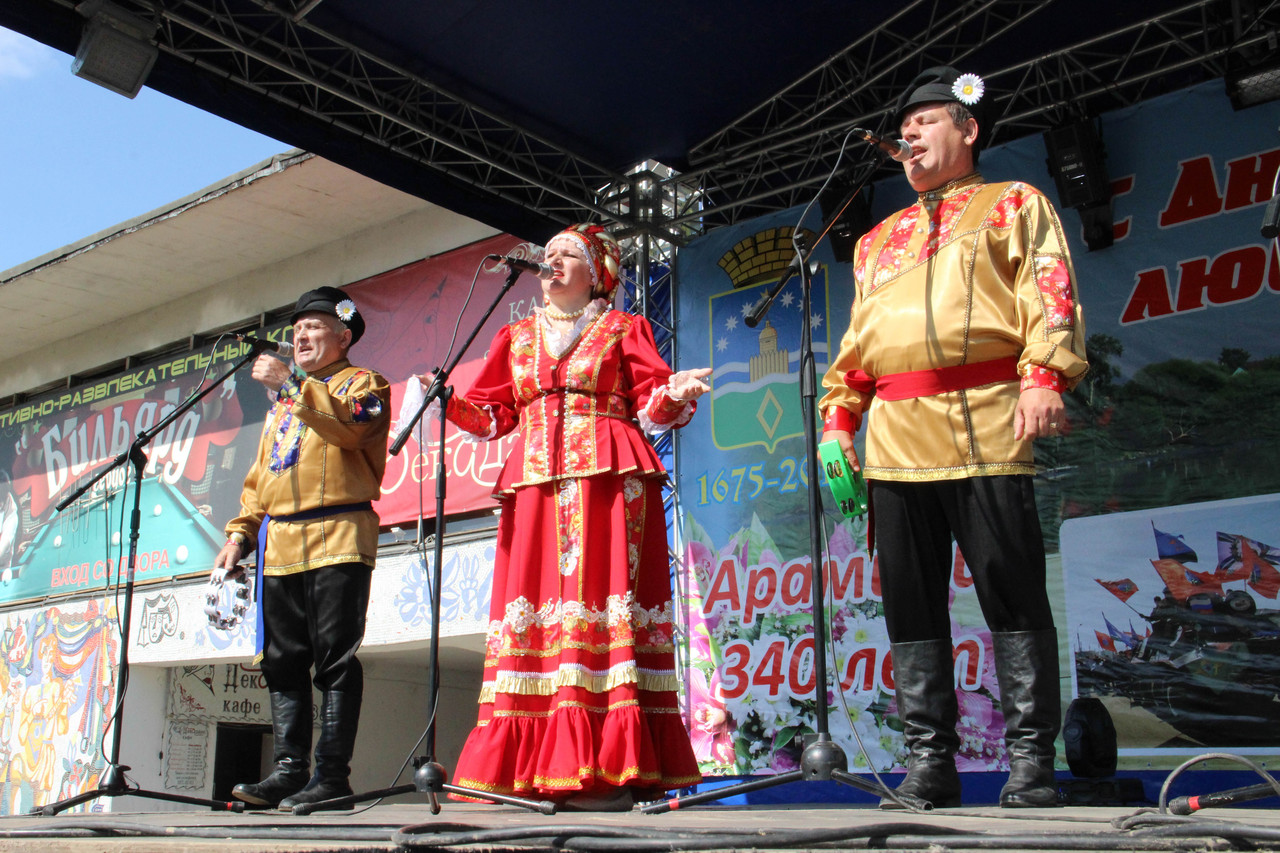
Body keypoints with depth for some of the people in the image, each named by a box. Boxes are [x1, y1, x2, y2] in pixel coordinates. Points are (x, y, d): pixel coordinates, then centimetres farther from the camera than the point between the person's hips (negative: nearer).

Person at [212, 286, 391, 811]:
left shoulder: (361, 382, 9)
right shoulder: (283, 400, 29)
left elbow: (350, 425, -15)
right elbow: (259, 476, 27)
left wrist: (291, 384, -17)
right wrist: (241, 531, 14)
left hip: (337, 537, -7)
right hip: (279, 545, 7)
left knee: (335, 659, -8)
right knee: (283, 661, 3)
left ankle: (332, 773, -6)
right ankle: (290, 770, 6)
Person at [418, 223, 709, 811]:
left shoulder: (622, 330, 14)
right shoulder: (517, 337, 24)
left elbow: (651, 408, 4)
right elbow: (494, 415, 17)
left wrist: (675, 394, -17)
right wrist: (448, 400, 0)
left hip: (607, 477, -4)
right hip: (535, 483, 4)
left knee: (602, 595, -13)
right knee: (532, 599, -5)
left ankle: (611, 768, -13)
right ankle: (534, 769, -3)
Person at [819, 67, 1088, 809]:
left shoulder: (1013, 204, 14)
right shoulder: (878, 240, 29)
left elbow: (1050, 292, 0)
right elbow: (857, 341, 27)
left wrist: (1044, 376, -16)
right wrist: (839, 417, 15)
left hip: (985, 427, -5)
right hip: (895, 441, 5)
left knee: (1013, 595, -6)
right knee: (911, 604, 3)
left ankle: (1032, 762, 2)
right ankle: (930, 763, 8)